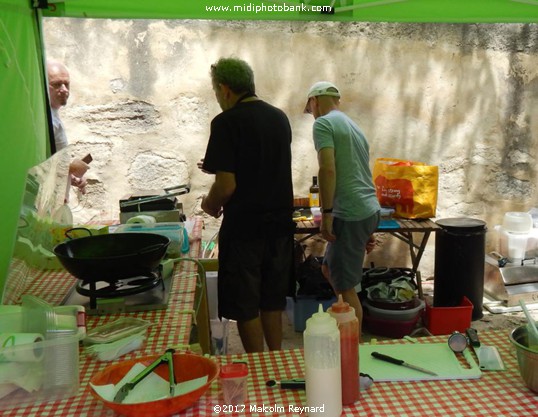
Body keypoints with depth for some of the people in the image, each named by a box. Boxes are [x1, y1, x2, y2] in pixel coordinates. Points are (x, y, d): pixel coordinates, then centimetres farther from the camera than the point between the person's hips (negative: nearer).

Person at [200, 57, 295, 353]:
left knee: (245, 306, 8)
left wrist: (209, 205, 2)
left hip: (244, 228, -7)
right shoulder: (280, 117, 8)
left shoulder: (227, 122, -14)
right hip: (280, 223, 7)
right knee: (272, 301, 19)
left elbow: (227, 185, -20)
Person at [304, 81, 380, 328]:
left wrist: (326, 214, -16)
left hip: (351, 214, -9)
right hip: (369, 209, 9)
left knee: (345, 286, 0)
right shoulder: (353, 126, 22)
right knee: (330, 270, 22)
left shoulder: (323, 123, -5)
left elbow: (328, 169, -19)